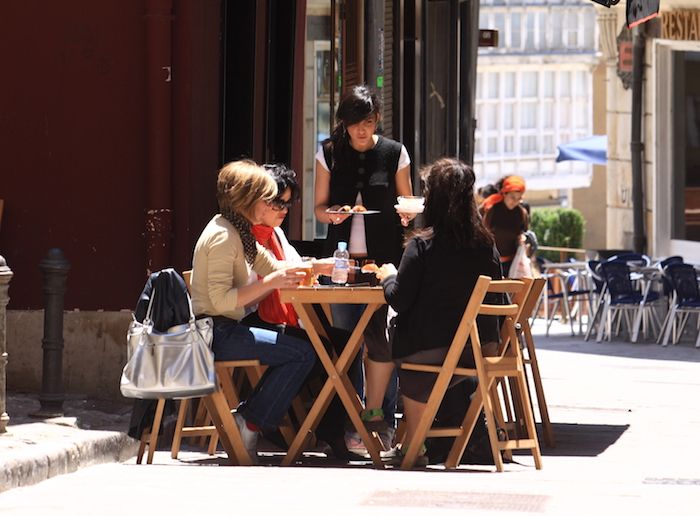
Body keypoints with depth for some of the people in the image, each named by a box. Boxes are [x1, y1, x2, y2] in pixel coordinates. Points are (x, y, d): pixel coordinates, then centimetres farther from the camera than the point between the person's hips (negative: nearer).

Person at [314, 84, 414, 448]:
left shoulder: (394, 153, 4)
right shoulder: (329, 153, 7)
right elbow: (319, 206, 10)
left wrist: (407, 214, -11)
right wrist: (331, 213, -12)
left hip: (383, 257, -2)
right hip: (342, 255, 2)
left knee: (378, 336, -10)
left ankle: (376, 414, 1)